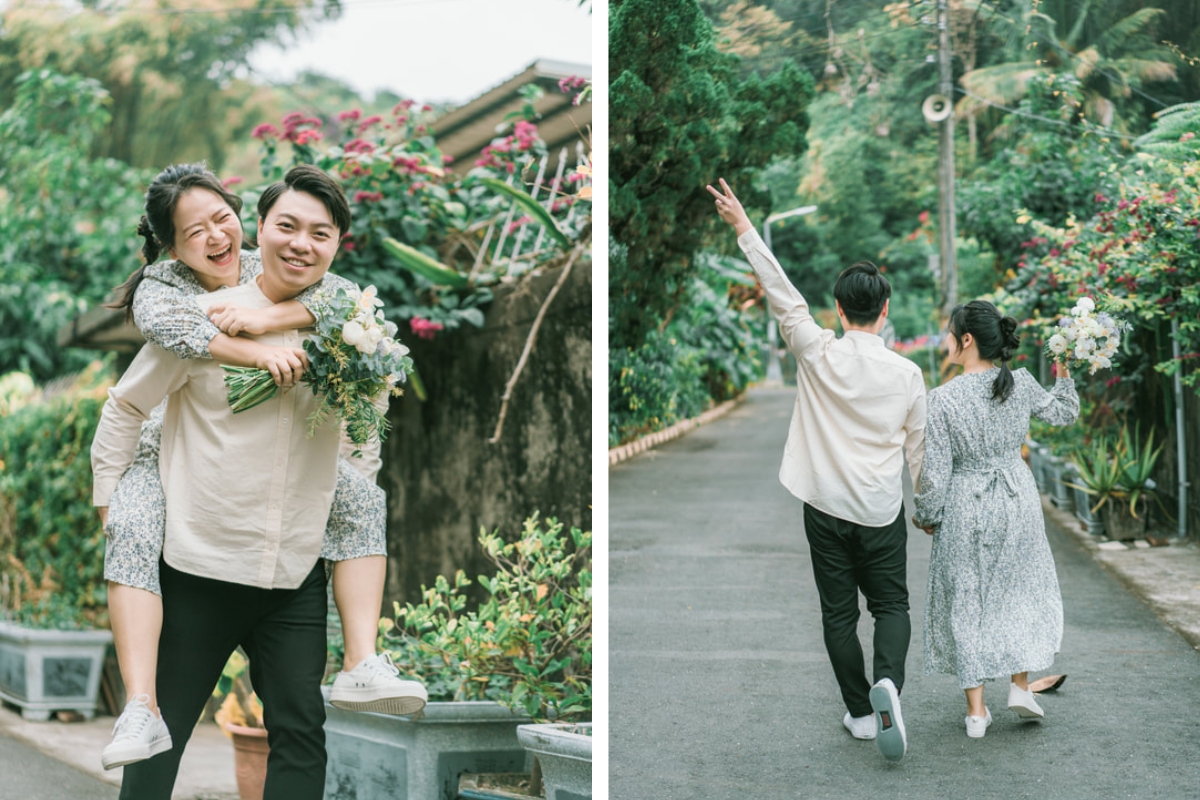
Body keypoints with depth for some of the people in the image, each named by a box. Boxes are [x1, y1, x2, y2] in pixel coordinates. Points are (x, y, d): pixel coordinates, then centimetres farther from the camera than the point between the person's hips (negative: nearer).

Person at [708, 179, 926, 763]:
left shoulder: (818, 355, -10)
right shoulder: (906, 374, -5)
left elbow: (782, 294, -9)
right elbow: (919, 450, 4)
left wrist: (744, 228, -4)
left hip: (826, 510, 0)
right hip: (882, 512, 0)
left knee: (839, 612, 10)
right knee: (891, 605, 11)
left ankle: (861, 712, 15)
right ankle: (887, 682, -15)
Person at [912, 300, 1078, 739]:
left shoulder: (942, 400, -18)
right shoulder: (1021, 384, -8)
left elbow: (934, 474, -14)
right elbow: (1063, 414, 11)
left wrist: (925, 515, 1)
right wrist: (1065, 375, 20)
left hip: (965, 509, -3)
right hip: (1017, 501, 3)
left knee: (966, 599, 10)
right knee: (1022, 588, 23)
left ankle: (976, 710, 12)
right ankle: (1020, 684, 17)